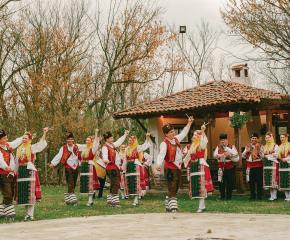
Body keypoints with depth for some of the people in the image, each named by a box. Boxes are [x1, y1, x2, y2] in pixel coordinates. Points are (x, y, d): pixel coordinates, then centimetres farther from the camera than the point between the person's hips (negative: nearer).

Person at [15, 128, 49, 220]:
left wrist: (44, 133, -24)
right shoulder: (19, 149, 16)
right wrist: (15, 172, 14)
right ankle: (27, 213, 13)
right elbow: (17, 162, 19)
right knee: (22, 192, 5)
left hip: (30, 170, -5)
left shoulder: (32, 148, 2)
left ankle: (31, 214, -7)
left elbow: (41, 144, -14)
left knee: (30, 191, -8)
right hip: (21, 171, 5)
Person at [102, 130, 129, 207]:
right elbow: (105, 154, -29)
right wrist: (106, 160, -50)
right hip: (111, 168, -10)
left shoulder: (112, 145, 18)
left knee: (114, 185, 11)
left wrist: (125, 135, 46)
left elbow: (119, 141, 36)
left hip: (116, 167, 10)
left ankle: (110, 201, 16)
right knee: (115, 184, -13)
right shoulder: (105, 147, -10)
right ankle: (114, 202, -13)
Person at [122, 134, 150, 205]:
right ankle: (134, 198, 9)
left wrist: (147, 138, -27)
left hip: (135, 166, -6)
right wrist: (123, 168, 23)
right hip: (128, 167, 6)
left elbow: (144, 146, -17)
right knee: (129, 182, 3)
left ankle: (136, 200, -13)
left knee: (135, 181, -11)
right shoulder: (127, 149, 16)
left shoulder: (137, 148, 0)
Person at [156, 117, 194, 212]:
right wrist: (159, 164, -43)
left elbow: (183, 133, 29)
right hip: (170, 168, -8)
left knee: (175, 189, 13)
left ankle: (168, 206, 24)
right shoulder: (164, 143, -13)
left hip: (178, 168, 8)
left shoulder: (176, 139, 11)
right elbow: (161, 154, -27)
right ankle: (173, 208, -10)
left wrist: (189, 123, 32)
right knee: (172, 189, -9)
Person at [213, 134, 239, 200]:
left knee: (229, 182, 0)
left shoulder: (232, 147, 5)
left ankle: (229, 196, 9)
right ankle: (222, 196, 15)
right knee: (221, 182, 4)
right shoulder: (218, 147, 10)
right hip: (221, 168, 2)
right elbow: (214, 154, -6)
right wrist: (219, 155, -28)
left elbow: (236, 155, -6)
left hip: (229, 168, -2)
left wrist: (229, 154, -21)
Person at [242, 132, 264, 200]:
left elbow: (262, 156, -10)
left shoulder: (260, 146, 1)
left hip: (258, 166, -3)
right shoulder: (248, 146, 12)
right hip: (250, 166, 3)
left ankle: (259, 196, 4)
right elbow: (243, 156, 11)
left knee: (259, 182, -2)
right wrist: (246, 152, -9)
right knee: (251, 182, 6)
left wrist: (258, 148, -21)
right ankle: (252, 195, 14)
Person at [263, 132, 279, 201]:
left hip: (273, 164, -6)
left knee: (273, 179, -9)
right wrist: (272, 155, -2)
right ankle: (271, 195, 7)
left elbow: (276, 155, -7)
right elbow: (263, 155, 14)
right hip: (266, 164, 6)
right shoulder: (265, 147, 19)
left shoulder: (275, 146, -1)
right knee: (268, 180, 2)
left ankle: (274, 196, -7)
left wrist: (267, 156, -6)